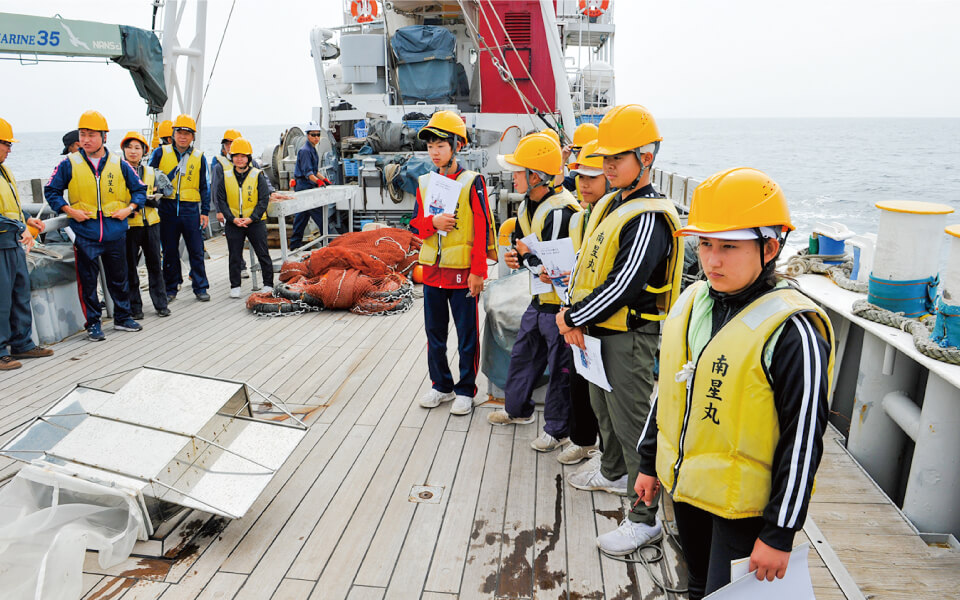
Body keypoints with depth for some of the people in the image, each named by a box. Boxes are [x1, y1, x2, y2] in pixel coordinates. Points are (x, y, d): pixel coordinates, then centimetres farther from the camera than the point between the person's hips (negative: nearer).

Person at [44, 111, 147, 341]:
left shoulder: (119, 164, 4)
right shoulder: (69, 164, 0)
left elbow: (139, 189, 13)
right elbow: (51, 190, 7)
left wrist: (129, 208, -1)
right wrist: (69, 210, -6)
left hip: (115, 232, 1)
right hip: (85, 233, -1)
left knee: (119, 278, 12)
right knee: (88, 281, 4)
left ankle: (122, 317, 26)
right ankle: (93, 323, 15)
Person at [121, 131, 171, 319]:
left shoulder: (150, 172, 12)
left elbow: (157, 200, 10)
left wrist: (149, 199, -12)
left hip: (151, 224, 3)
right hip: (129, 225, -3)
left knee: (155, 264, 7)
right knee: (130, 266, 2)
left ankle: (161, 304, 15)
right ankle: (134, 307, 12)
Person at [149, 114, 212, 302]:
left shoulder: (199, 157, 6)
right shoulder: (161, 153, 4)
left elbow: (204, 187, 10)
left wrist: (205, 212, 6)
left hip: (191, 209, 0)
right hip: (167, 208, 0)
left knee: (196, 250, 2)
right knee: (169, 251, 7)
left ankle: (200, 287, 11)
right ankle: (171, 288, 18)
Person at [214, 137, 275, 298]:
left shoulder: (258, 175, -3)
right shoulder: (226, 176, 3)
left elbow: (264, 200, -5)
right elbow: (221, 200, 4)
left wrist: (251, 218, -14)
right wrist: (233, 218, -9)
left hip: (255, 222, -2)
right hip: (233, 223, 2)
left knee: (262, 254, 4)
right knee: (234, 256, 7)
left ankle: (268, 284, 16)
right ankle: (235, 286, 17)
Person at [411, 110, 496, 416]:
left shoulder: (472, 182, -8)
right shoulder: (425, 183, 8)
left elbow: (482, 229, -11)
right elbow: (416, 224, 10)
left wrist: (478, 271, -14)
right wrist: (433, 222, -13)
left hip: (463, 272, -5)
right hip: (432, 269, 5)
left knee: (467, 333, 5)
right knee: (434, 332, 14)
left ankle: (465, 390, 20)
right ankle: (441, 385, 30)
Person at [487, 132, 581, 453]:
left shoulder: (559, 212, -26)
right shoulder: (528, 206, 5)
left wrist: (525, 254, -13)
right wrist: (517, 256, -1)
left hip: (561, 303, -10)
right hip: (539, 300, 10)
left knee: (560, 367, 6)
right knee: (523, 354, 22)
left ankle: (558, 429, 23)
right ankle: (517, 409, 43)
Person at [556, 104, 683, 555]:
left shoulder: (649, 218, -21)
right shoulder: (609, 205, 9)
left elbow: (622, 286, -27)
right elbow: (585, 261, 11)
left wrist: (572, 317, -18)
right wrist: (572, 314, -4)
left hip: (630, 336, -10)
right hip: (600, 331, 10)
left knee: (631, 423, -1)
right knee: (603, 406, 25)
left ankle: (644, 518, 12)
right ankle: (612, 473, 48)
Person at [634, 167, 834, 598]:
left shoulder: (792, 331, -21)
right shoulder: (691, 302, 0)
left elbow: (803, 442, -18)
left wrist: (780, 533, -15)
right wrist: (649, 462, 15)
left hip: (742, 506, -7)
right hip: (684, 485, 7)